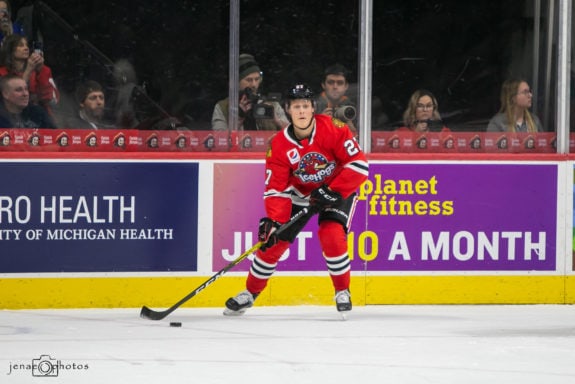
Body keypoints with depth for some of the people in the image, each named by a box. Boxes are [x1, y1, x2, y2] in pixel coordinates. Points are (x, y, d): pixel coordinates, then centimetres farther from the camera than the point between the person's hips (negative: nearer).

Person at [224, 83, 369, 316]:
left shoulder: (333, 129, -26)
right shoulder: (279, 145, -18)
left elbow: (358, 165, -25)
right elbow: (276, 189, -18)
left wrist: (331, 193, -29)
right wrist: (274, 221, -32)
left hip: (339, 189, -3)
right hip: (300, 193, 3)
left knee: (331, 235, -26)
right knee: (273, 240, -2)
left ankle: (343, 292, -6)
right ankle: (250, 292, 18)